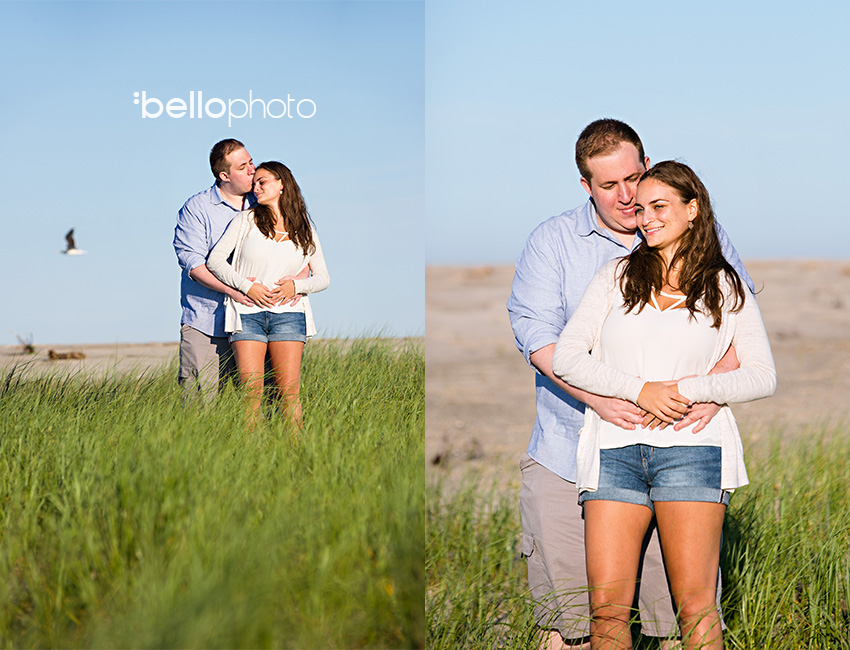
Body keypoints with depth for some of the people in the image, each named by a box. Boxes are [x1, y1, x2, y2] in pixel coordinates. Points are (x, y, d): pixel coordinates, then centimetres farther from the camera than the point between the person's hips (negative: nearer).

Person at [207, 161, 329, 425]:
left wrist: (296, 286, -6)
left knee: (289, 391, -7)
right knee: (251, 390, -9)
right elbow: (215, 260, 3)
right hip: (248, 311, -1)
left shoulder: (305, 230, 11)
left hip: (288, 312, 1)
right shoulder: (246, 220, 8)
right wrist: (247, 286, -9)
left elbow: (323, 277, 14)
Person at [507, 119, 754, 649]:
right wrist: (598, 396, -19)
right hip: (571, 444, 0)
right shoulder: (553, 241, 5)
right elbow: (535, 332, -5)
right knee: (562, 584, 3)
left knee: (679, 587, -3)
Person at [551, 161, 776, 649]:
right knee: (607, 605, -6)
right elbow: (566, 358, 6)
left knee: (695, 603, -9)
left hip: (691, 445, -1)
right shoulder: (616, 277, 15)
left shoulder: (725, 289, 12)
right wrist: (639, 390, -8)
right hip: (615, 445, 2)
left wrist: (692, 391, -9)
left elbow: (763, 377, 7)